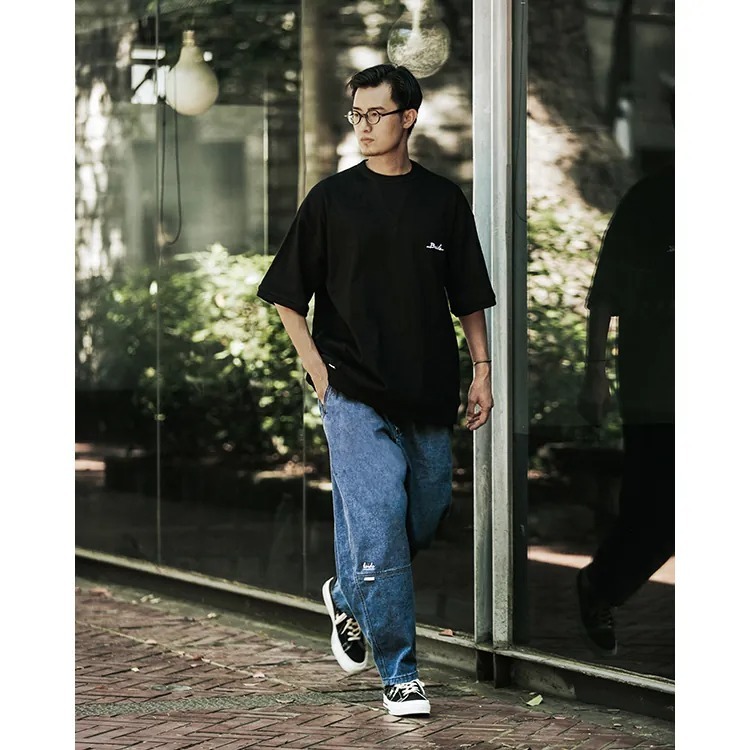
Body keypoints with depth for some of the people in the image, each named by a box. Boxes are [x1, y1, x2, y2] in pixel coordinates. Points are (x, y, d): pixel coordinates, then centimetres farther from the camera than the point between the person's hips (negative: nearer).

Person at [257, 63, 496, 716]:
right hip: (355, 395, -3)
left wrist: (481, 370, 5)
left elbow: (469, 296, 13)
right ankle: (399, 674, -4)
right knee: (379, 521, -12)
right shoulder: (332, 199, 1)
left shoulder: (444, 200, 7)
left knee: (424, 518, 12)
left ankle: (347, 596, 40)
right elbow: (288, 297, 5)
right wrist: (321, 376, -2)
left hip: (428, 396, 3)